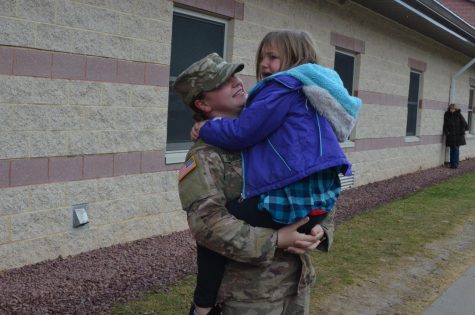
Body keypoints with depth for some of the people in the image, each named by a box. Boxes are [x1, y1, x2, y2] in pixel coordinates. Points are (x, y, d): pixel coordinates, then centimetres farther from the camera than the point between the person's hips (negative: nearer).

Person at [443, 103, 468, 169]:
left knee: (456, 149, -4)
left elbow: (464, 123, -2)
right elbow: (445, 125, 5)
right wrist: (446, 132, -5)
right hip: (450, 136, 2)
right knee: (452, 149, 7)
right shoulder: (446, 115, 1)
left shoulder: (458, 114, -4)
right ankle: (452, 163, 12)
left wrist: (462, 131, -6)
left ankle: (456, 163, -1)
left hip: (458, 135, -2)